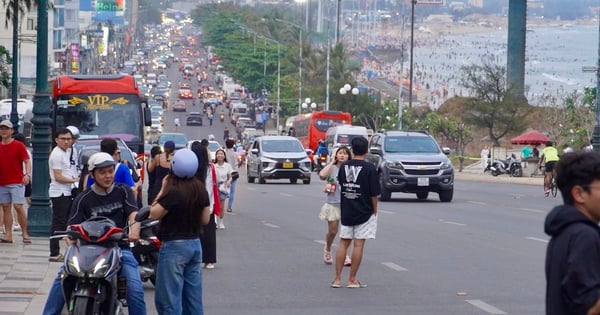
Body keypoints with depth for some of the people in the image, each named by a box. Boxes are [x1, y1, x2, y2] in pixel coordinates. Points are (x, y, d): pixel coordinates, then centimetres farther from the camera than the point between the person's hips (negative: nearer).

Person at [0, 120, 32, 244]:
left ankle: (25, 234, -3)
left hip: (17, 182, -5)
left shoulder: (19, 145, -2)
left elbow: (27, 161, -5)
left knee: (18, 206, -11)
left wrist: (27, 174, -20)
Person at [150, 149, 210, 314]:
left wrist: (162, 189, -7)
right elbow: (205, 219, 9)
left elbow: (154, 214, -12)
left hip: (174, 246, -7)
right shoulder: (200, 189, 3)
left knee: (168, 299, -3)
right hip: (195, 244, 7)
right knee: (194, 298, 11)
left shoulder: (173, 191, -19)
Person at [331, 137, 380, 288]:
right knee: (358, 244, 1)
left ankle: (337, 279, 8)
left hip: (346, 212, 4)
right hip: (364, 212, -4)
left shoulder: (344, 166, 1)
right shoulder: (369, 168, -12)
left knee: (343, 243, 10)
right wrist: (374, 212, 0)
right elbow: (374, 194, -11)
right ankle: (352, 280, 3)